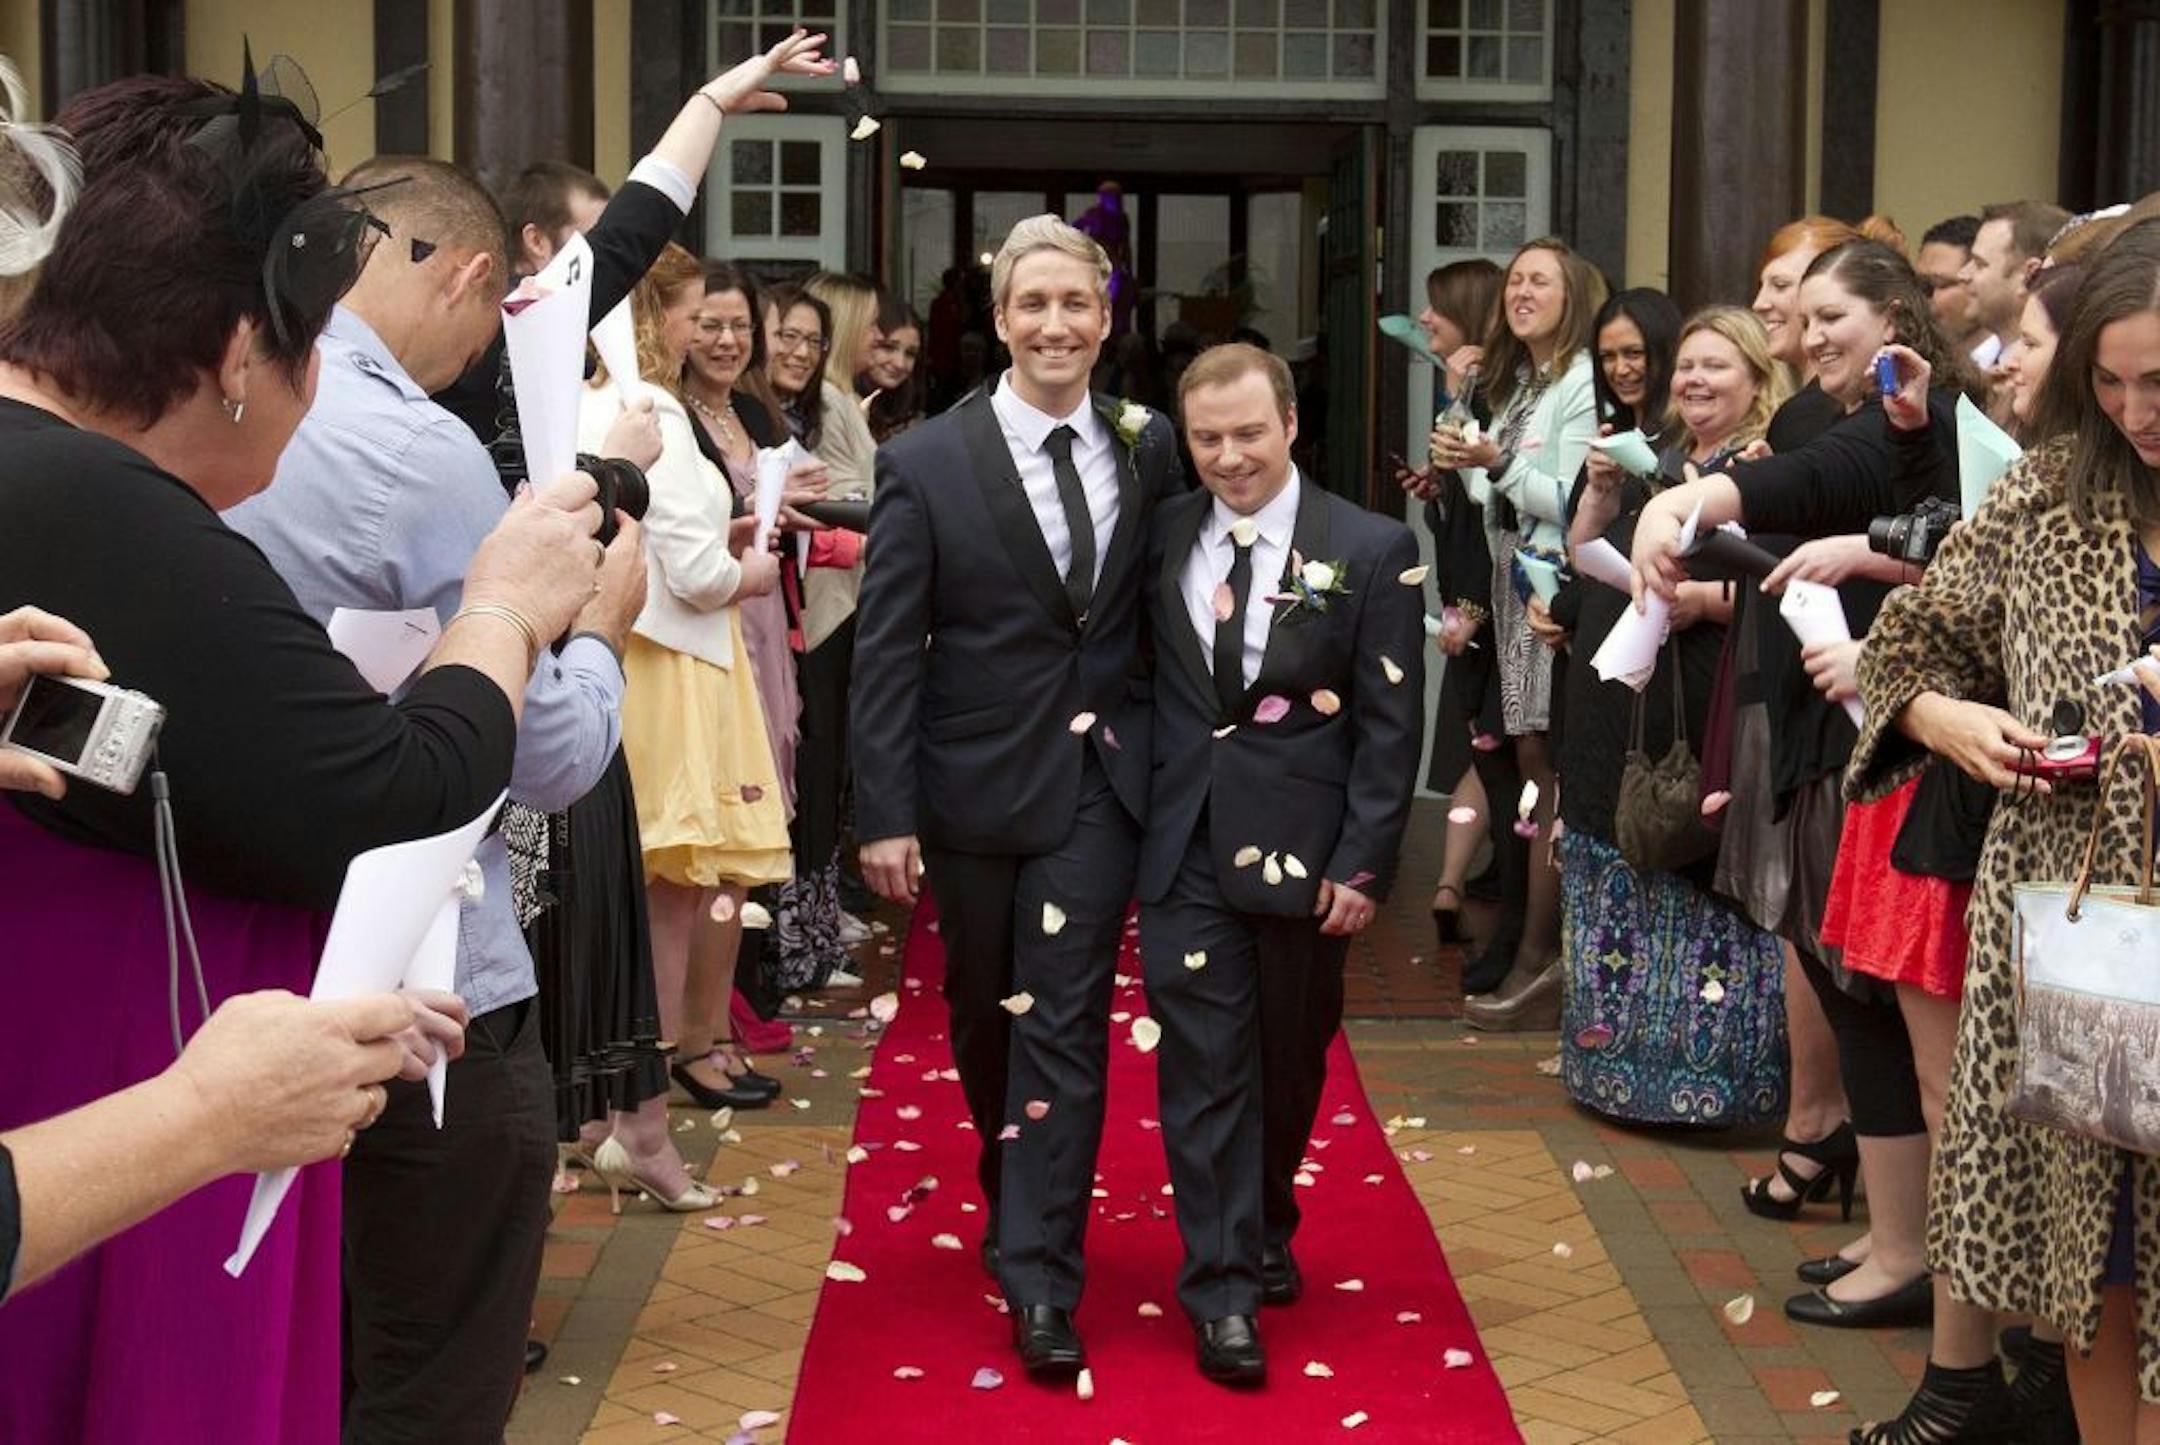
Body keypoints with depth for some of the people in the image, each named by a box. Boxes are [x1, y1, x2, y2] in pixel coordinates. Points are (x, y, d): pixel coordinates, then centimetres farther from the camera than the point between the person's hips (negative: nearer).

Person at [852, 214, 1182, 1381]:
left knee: (1066, 1024, -4)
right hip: (975, 785, 0)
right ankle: (1020, 1205, 39)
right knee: (984, 1019, 15)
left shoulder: (1149, 448, 0)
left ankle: (1040, 1280, 1)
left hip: (1098, 779, 0)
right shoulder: (927, 463, -7)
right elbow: (886, 652, -8)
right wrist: (886, 813, -12)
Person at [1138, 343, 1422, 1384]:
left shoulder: (1372, 550, -4)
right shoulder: (1161, 537, 3)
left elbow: (1391, 725, -5)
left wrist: (1362, 866, -9)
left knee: (1289, 1064, 14)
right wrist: (1129, 819, -3)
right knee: (1205, 1072, 0)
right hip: (1186, 848, 1)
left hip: (1303, 854, -1)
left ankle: (1266, 1234, 37)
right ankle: (1224, 1291, 8)